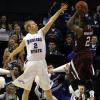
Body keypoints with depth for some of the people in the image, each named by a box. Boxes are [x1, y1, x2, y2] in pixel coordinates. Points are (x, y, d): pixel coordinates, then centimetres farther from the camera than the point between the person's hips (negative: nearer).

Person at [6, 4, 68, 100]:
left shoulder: (41, 32, 6)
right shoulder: (26, 38, 8)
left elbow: (50, 22, -2)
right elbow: (19, 49, 20)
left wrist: (60, 10, -8)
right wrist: (10, 56, 25)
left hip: (41, 62, 0)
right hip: (31, 63, 0)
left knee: (47, 88, 6)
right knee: (26, 88, 5)